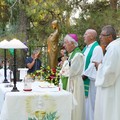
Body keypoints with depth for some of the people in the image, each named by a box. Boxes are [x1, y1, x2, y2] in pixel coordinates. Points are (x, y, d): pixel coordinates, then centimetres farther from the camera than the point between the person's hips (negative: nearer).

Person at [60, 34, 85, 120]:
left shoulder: (78, 55, -16)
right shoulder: (72, 54, 12)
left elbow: (71, 71, -19)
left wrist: (63, 72, -2)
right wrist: (63, 71, -2)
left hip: (75, 83, -9)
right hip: (69, 83, 9)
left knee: (74, 106, -3)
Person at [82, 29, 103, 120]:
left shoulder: (97, 48, -12)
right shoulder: (86, 48, 16)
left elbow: (94, 64, -19)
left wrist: (84, 75, -17)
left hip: (91, 80, -8)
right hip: (84, 78, 8)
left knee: (90, 101, -4)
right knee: (84, 101, 10)